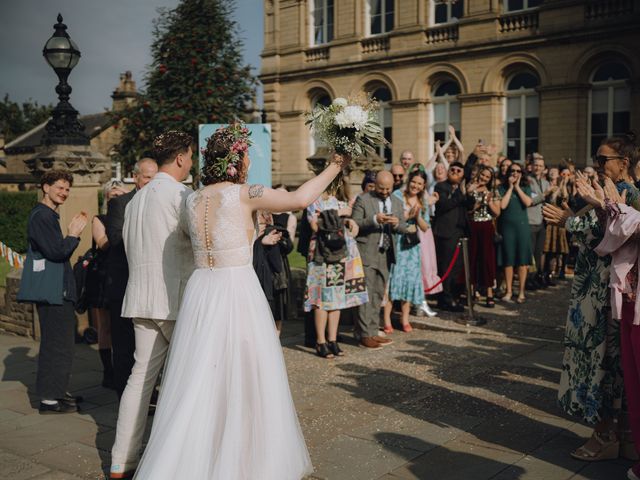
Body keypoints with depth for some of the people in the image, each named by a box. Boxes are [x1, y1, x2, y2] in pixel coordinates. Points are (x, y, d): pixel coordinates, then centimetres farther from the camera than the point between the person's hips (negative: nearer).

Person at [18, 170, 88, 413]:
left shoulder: (49, 215, 19)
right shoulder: (41, 216, -13)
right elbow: (56, 251, -22)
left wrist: (72, 234, 10)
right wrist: (74, 234, -11)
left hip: (57, 291, 11)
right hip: (51, 292, -11)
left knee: (62, 343, 18)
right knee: (57, 344, -6)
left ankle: (56, 392, 29)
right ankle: (49, 398, 2)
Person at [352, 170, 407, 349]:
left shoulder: (397, 202, 13)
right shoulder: (363, 200, -3)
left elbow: (404, 228, 10)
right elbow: (354, 224, -10)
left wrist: (397, 223, -13)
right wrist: (374, 220, -23)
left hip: (386, 254, 6)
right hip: (367, 253, -6)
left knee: (378, 295, 11)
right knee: (366, 295, -7)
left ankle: (373, 332, 19)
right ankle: (365, 335, -2)